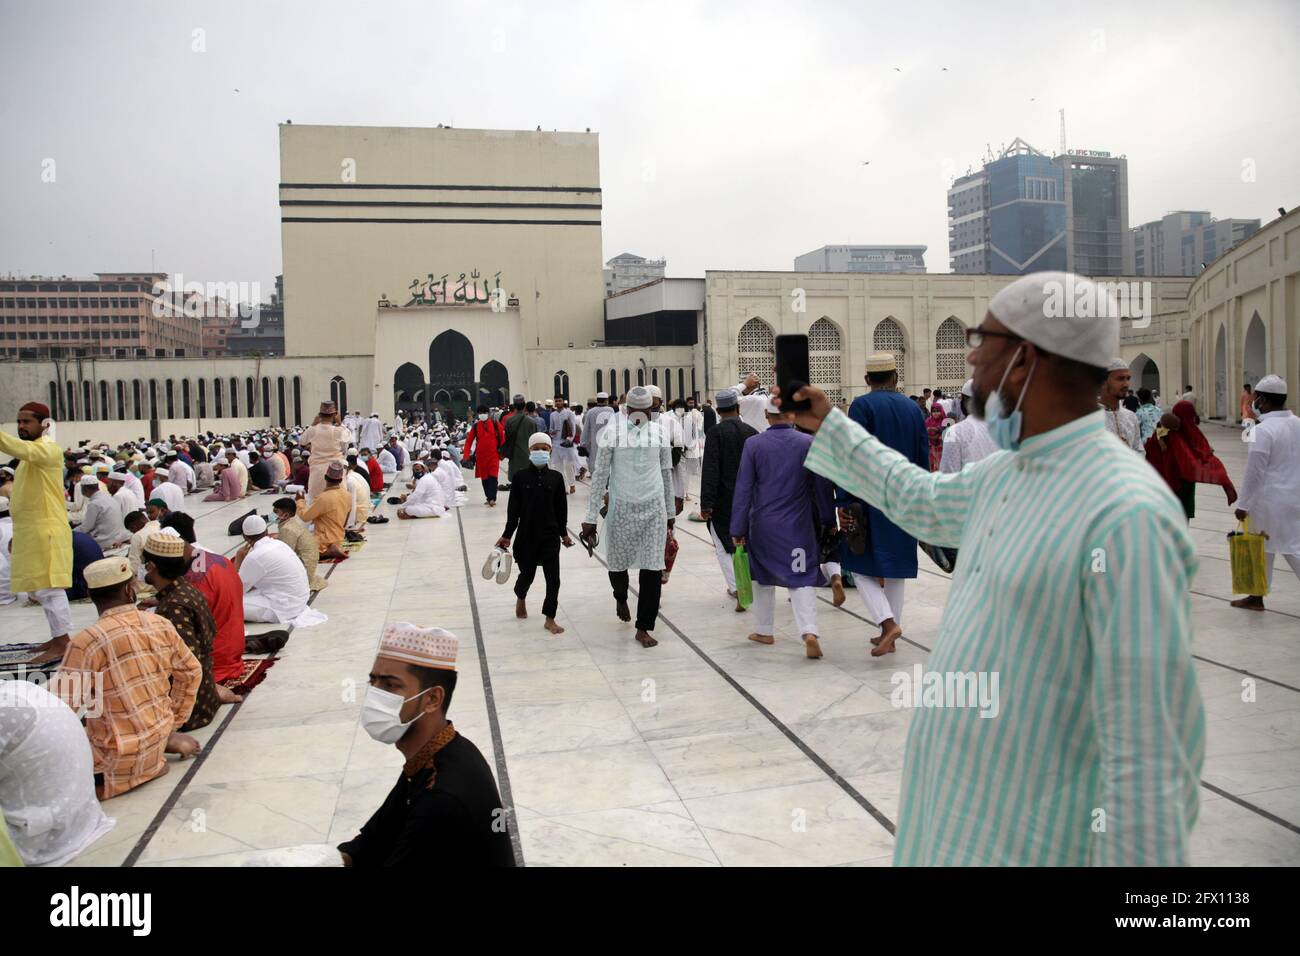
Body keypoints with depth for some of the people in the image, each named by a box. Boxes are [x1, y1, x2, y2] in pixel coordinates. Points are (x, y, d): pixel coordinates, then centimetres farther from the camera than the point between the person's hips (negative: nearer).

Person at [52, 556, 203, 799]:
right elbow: (191, 673, 9)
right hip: (158, 739, 6)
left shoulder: (88, 641, -20)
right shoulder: (162, 625, -3)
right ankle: (169, 741, 14)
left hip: (119, 761, -5)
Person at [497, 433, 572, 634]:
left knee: (553, 579, -1)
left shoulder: (556, 477, -1)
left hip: (550, 536, 1)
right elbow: (513, 509, -2)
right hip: (526, 536, -1)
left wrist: (564, 533, 10)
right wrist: (507, 535, -1)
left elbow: (561, 508, 5)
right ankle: (520, 597, 46)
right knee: (527, 574, 12)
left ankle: (550, 619, 11)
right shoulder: (521, 478, -5)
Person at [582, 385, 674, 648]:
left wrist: (671, 511, 15)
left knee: (653, 569, -2)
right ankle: (621, 598, 47)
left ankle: (644, 627, 11)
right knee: (618, 563, 12)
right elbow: (599, 474, -5)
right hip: (622, 508, -1)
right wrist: (590, 517, -6)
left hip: (654, 508, 1)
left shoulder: (658, 433, 1)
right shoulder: (613, 432, -7)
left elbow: (667, 474, 11)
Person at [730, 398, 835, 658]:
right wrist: (828, 520, 13)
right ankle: (809, 631, -16)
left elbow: (743, 489, -4)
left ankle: (764, 631, 29)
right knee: (802, 578, 3)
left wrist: (738, 529, 0)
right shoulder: (809, 443, -6)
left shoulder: (753, 444, -6)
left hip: (762, 526, 1)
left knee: (764, 577, 19)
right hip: (798, 526, -1)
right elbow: (821, 487, 0)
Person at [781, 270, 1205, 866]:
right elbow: (925, 503, 24)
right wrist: (828, 429, 29)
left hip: (1024, 843, -9)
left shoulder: (1127, 515, -26)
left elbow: (1148, 751, -26)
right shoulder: (1009, 472, 3)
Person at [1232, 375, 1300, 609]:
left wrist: (1243, 505, -9)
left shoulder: (1262, 430, -18)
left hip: (1267, 501, -6)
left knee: (1261, 549, 8)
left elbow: (1254, 473, -17)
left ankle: (1257, 597, 20)